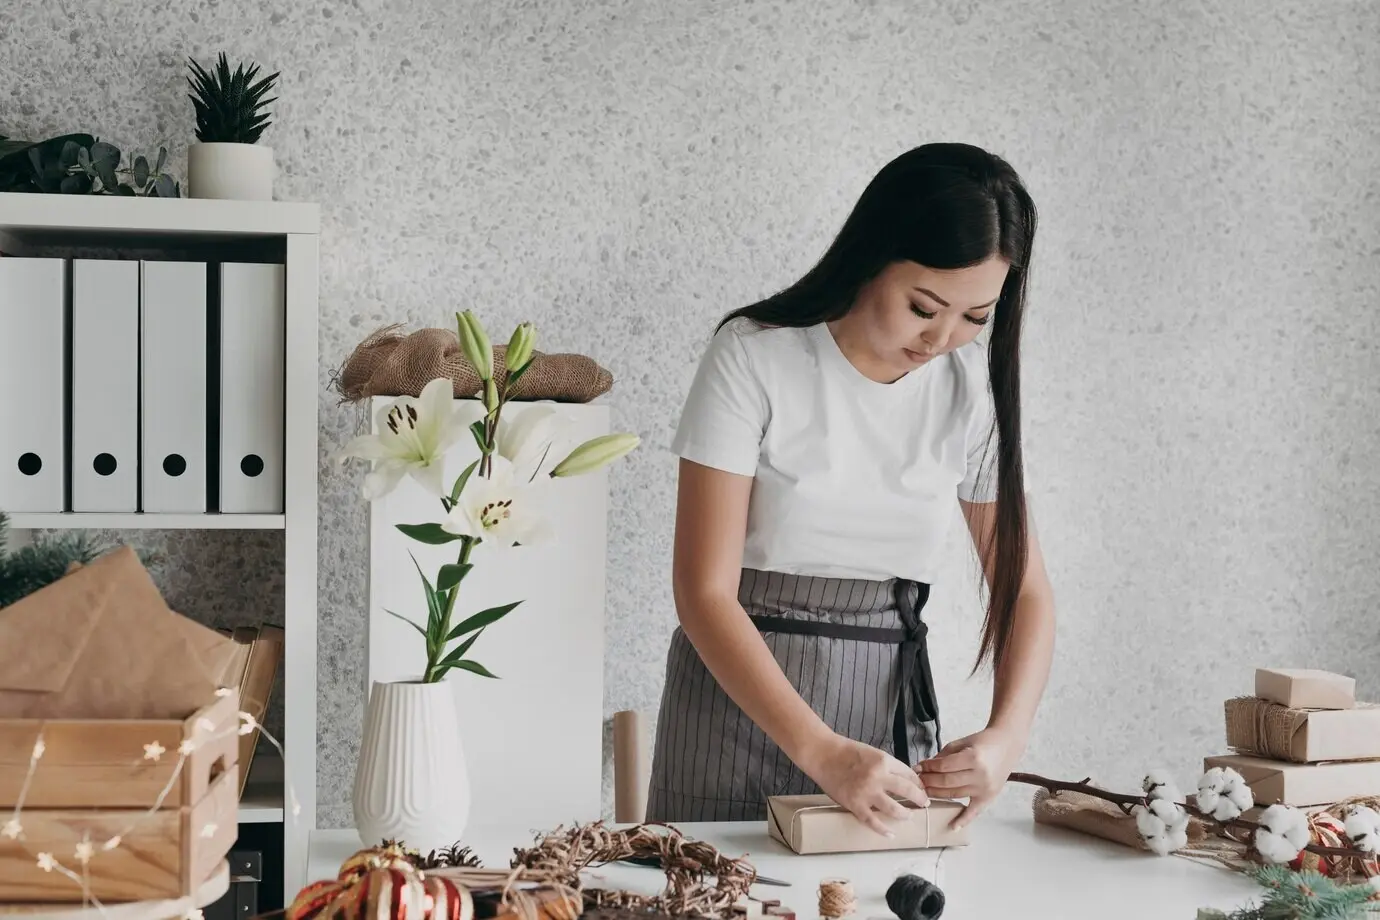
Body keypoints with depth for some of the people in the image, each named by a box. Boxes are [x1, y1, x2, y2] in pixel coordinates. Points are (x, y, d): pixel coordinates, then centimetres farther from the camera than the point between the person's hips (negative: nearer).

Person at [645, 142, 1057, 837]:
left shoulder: (971, 386, 0)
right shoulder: (753, 357, -13)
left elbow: (1024, 589, 4)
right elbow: (704, 592, -16)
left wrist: (1006, 736, -14)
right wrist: (821, 750, -25)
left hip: (893, 702, 3)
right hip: (741, 696, -3)